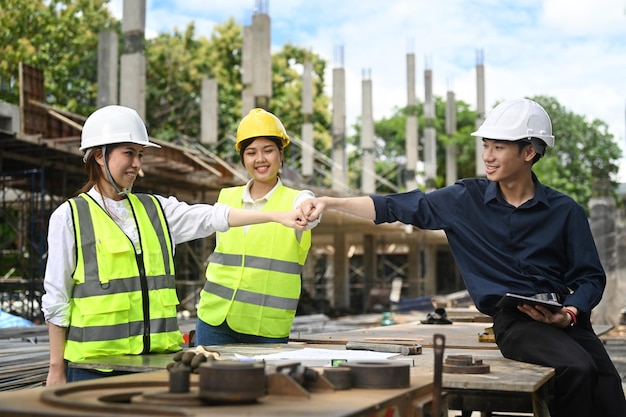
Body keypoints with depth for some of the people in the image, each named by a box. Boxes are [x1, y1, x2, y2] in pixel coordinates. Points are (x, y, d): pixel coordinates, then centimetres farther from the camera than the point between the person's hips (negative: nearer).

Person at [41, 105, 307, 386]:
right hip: (94, 363, -4)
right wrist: (57, 367, -1)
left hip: (155, 359, 4)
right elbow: (56, 298, 0)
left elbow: (211, 217, -1)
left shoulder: (155, 209, 11)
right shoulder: (70, 216, -1)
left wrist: (278, 216, -12)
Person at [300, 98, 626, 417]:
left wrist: (570, 314, -11)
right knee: (577, 369, -29)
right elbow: (397, 207, 5)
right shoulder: (466, 199, 6)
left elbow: (590, 277, 9)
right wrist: (330, 203, -3)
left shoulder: (565, 211, 6)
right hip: (513, 321, -2)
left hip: (563, 317, 2)